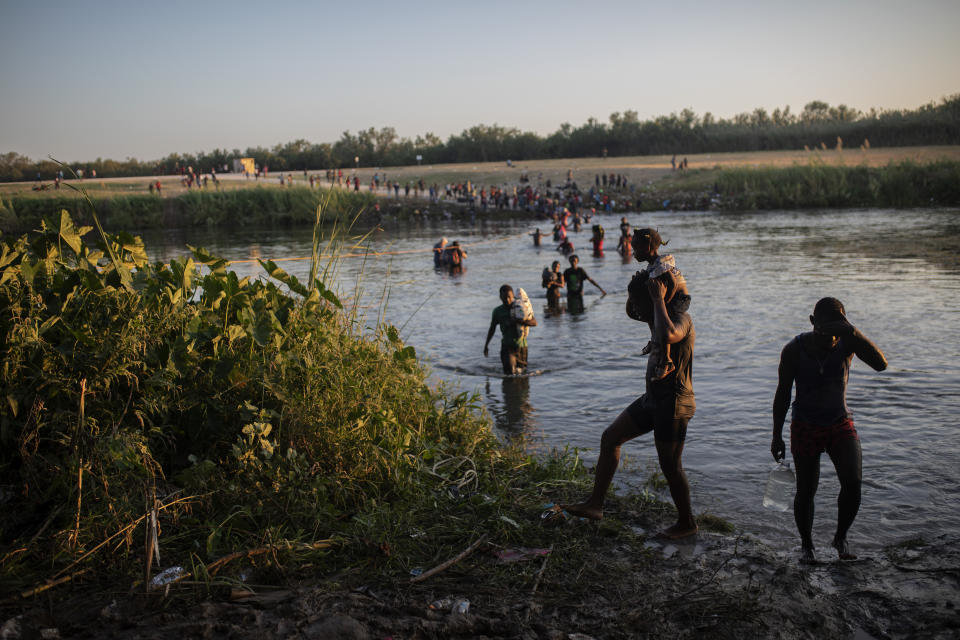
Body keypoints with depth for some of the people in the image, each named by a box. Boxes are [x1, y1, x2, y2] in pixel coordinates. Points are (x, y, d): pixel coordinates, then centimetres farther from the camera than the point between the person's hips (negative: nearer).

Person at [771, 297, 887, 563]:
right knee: (806, 491, 1)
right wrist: (777, 437, -2)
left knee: (853, 483, -16)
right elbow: (782, 394, -4)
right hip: (805, 428, -1)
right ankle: (806, 545, 26)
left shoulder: (847, 343, -11)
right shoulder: (793, 350, -12)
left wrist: (853, 332, -40)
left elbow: (881, 364, -29)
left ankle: (840, 538, 11)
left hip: (841, 425, 1)